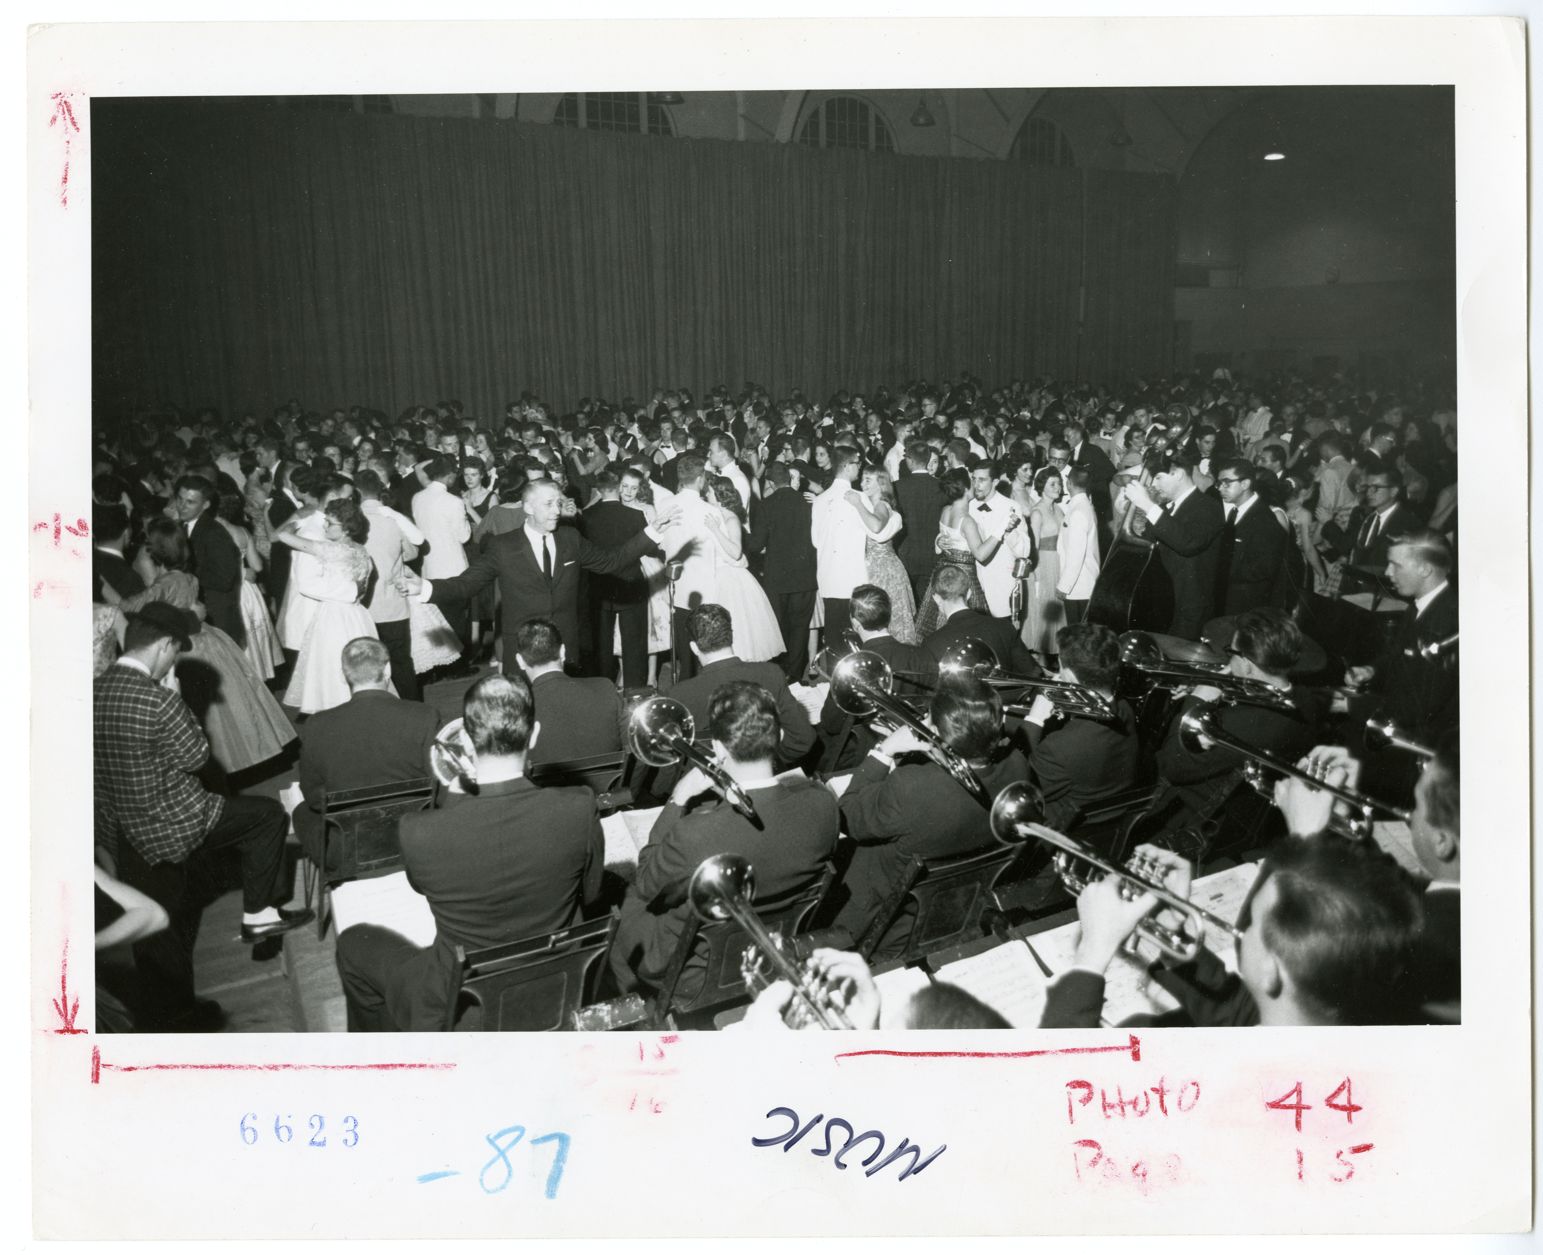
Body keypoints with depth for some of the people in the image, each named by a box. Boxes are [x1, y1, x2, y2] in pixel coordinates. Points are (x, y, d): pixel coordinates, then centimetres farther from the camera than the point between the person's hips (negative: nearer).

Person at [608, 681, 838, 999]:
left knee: (631, 899, 24)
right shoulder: (821, 802, -23)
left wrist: (678, 800, -16)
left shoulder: (694, 835, -38)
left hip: (695, 975, -5)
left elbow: (646, 886, -16)